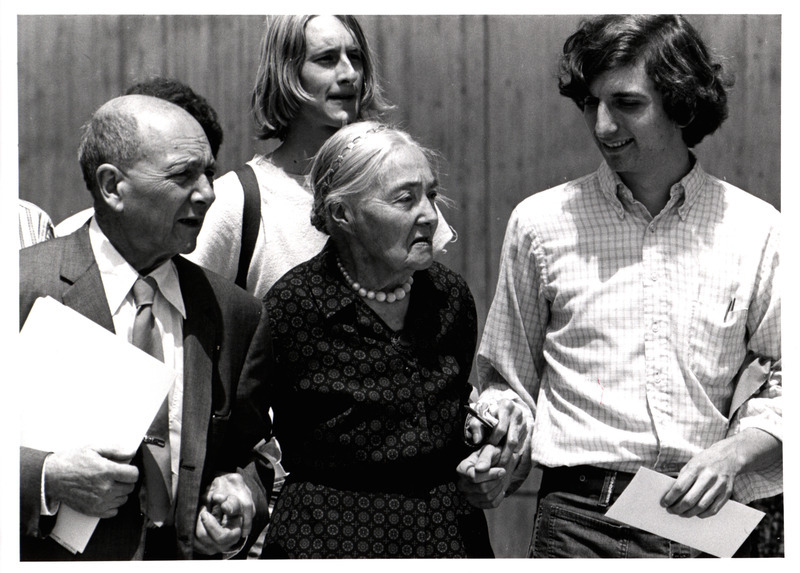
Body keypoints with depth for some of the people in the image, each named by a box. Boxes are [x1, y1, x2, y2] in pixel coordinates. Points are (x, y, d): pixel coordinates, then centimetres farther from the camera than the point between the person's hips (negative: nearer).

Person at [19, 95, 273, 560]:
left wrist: (241, 491, -4)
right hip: (56, 554, -5)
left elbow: (252, 454, 13)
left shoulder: (237, 314, 2)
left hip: (188, 555, 5)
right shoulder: (24, 286, -9)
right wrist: (46, 478, -20)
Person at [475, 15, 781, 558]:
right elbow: (507, 380, 16)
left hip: (709, 513, 0)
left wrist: (733, 453, -9)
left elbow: (783, 386, 8)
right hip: (580, 516, 0)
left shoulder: (757, 230, 6)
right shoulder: (540, 222, 7)